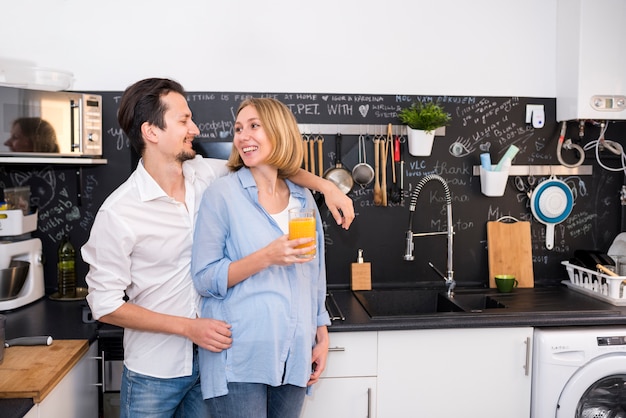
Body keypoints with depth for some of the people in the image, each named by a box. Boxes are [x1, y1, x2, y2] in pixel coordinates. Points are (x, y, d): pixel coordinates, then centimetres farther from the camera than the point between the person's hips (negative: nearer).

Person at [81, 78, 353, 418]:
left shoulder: (206, 174, -6)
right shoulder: (118, 213, -18)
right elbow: (104, 304, -13)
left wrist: (325, 185, -3)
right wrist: (188, 327, -19)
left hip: (211, 356, 4)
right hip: (153, 373, -4)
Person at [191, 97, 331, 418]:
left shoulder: (304, 199, 7)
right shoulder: (222, 193, -6)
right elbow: (204, 279, -10)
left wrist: (322, 336, 11)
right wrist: (266, 257, -21)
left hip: (293, 356, 4)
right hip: (239, 358, -4)